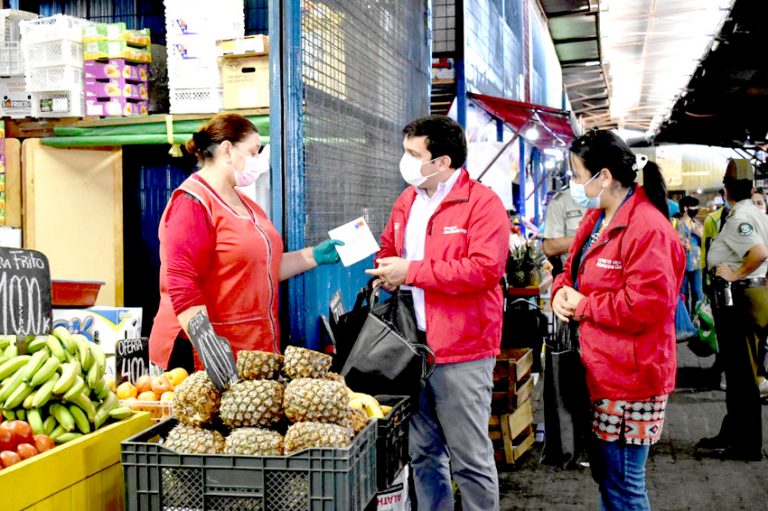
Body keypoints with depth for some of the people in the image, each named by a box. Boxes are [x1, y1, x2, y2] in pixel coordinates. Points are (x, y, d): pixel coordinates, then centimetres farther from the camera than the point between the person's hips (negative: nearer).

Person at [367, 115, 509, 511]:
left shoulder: (481, 203, -11)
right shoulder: (406, 202, 13)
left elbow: (485, 268, -21)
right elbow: (389, 248, 26)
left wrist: (411, 272, -19)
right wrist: (385, 270, 0)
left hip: (462, 350, -7)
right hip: (412, 346, 7)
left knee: (470, 458, 2)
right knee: (422, 453, 17)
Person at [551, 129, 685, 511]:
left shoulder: (648, 229, -19)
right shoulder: (596, 218, 11)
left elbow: (647, 304, -27)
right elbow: (574, 270, 23)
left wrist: (583, 306, -16)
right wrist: (561, 291, 0)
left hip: (629, 380, -9)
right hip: (598, 373, 10)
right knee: (604, 473, 20)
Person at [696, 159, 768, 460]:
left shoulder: (738, 219, -18)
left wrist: (736, 274, -20)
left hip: (737, 298, -10)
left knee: (742, 374, -2)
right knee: (737, 371, 18)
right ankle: (731, 435, 29)